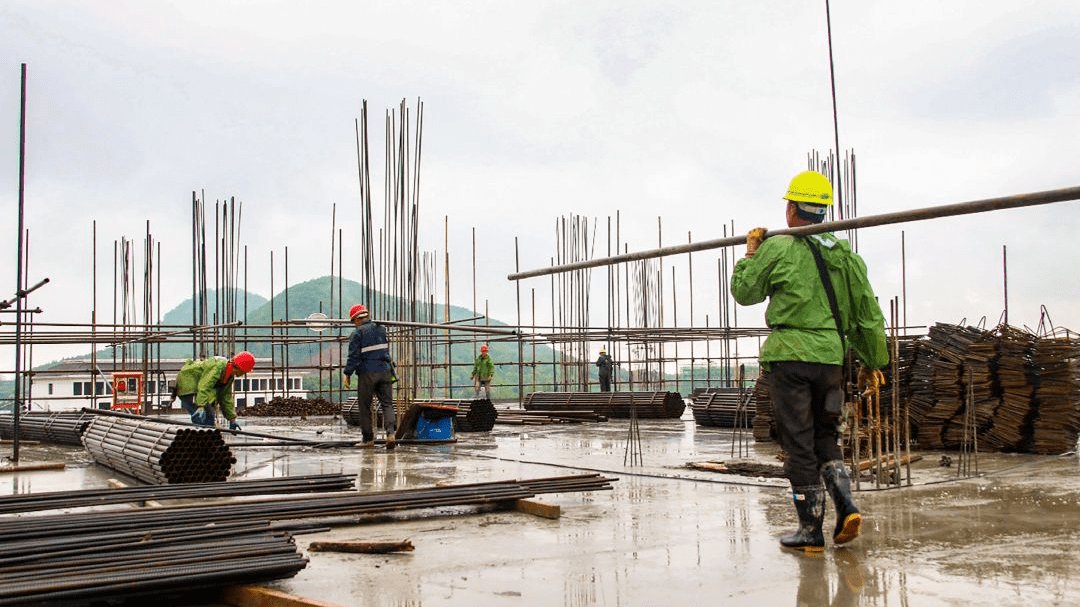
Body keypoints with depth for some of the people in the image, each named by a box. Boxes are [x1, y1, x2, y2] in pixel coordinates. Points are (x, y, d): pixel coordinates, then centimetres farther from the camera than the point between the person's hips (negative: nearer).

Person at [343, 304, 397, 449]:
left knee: (365, 406, 8)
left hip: (367, 373, -4)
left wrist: (348, 374, -6)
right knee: (387, 403, 5)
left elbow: (353, 356, -11)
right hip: (384, 371, 4)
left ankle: (368, 438, 12)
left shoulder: (357, 333, -7)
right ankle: (391, 432, -15)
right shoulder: (381, 329, 11)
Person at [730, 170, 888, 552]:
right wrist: (872, 361, 19)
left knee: (799, 445, 1)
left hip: (789, 356, -5)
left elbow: (744, 292, 5)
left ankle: (811, 530, 5)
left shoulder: (778, 249, -6)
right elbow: (868, 312, 11)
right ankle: (846, 505, -2)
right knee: (825, 438, 17)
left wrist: (751, 253, 18)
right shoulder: (845, 255, 10)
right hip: (831, 356, 5)